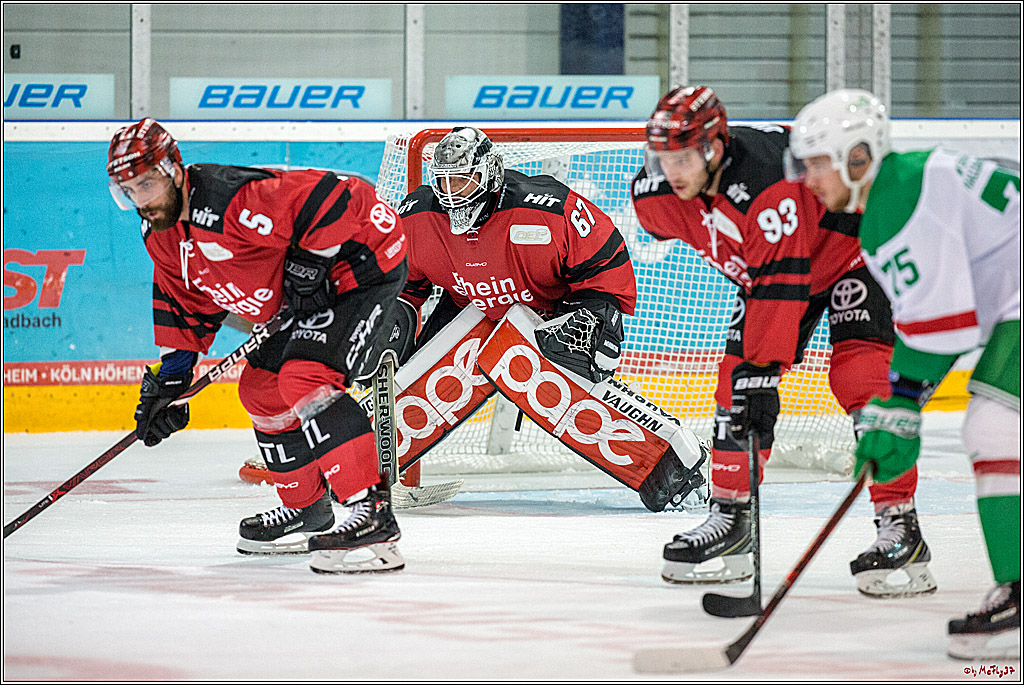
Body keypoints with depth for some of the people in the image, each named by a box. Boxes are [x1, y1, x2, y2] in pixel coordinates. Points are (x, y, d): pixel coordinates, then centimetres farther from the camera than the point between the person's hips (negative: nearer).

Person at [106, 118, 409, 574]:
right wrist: (169, 378, 9)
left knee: (305, 379, -26)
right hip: (300, 297, 11)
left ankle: (372, 513, -29)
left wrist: (309, 264, -27)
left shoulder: (231, 199, -30)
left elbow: (333, 197, -34)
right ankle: (307, 511, 29)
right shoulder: (161, 235, 2)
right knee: (262, 390, 14)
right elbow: (185, 304, 15)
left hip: (360, 264, -11)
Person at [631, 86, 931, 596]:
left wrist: (764, 369, -39)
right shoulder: (658, 192, -17)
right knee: (735, 383, -2)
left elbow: (780, 283, -39)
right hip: (764, 264, 7)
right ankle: (729, 519, 10)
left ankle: (900, 527, -22)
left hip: (853, 247, -7)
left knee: (861, 380, -22)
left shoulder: (766, 180, -40)